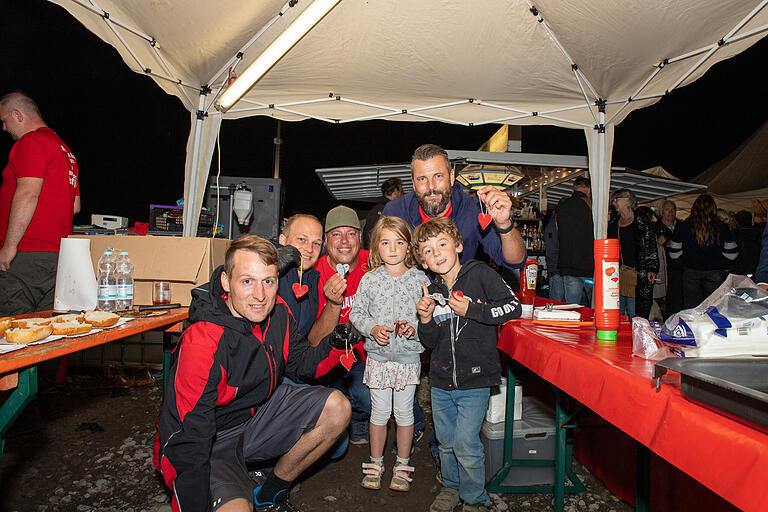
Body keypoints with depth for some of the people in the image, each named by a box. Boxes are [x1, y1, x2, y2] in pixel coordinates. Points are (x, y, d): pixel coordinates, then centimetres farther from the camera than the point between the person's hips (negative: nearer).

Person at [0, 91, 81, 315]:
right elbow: (75, 206, 23)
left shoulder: (32, 141, -6)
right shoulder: (63, 148, 23)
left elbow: (27, 194, -18)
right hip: (58, 255, 10)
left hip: (28, 256, -10)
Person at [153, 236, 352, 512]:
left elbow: (300, 364, 5)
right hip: (210, 443, -7)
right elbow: (190, 440, -28)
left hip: (256, 414, 7)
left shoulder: (277, 312, -9)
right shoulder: (202, 343, -30)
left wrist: (335, 344, -15)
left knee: (336, 408, -4)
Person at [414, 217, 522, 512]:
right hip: (441, 381, 5)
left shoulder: (480, 275, -8)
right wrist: (426, 320, -11)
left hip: (475, 380, -5)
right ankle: (451, 486, 41)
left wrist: (470, 310, -18)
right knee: (446, 441, 16)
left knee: (465, 444, -4)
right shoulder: (432, 292, 5)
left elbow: (513, 308, -15)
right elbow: (431, 343, 8)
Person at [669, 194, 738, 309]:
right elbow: (731, 254, 3)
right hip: (715, 273, 0)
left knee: (690, 309, 6)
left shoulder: (683, 226, -4)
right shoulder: (722, 227, -3)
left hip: (690, 273, 0)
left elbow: (674, 253, 0)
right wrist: (722, 267, 16)